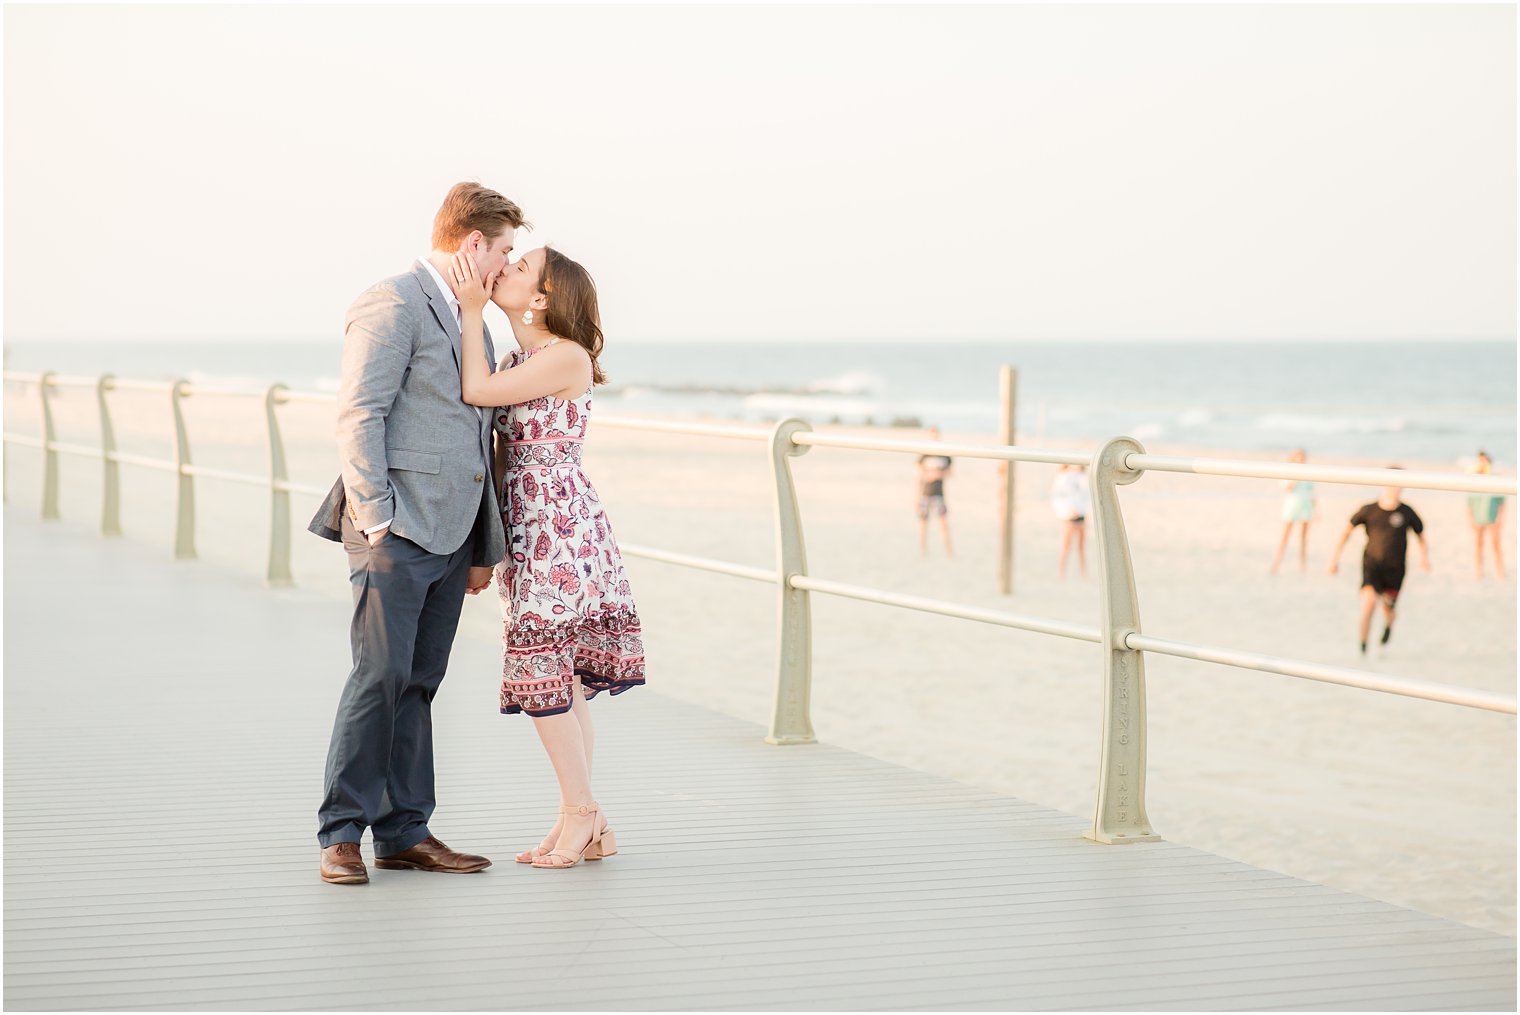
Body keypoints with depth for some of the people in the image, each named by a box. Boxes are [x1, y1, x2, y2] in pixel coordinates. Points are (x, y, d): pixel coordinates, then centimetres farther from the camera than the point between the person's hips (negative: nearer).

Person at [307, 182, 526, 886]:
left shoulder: (466, 319, 21)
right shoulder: (392, 305, -7)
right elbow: (359, 416, -13)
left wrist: (484, 544, 20)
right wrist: (376, 518, -18)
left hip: (450, 532, 8)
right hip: (397, 530, -8)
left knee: (419, 683, 8)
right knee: (380, 676, -10)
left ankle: (405, 834, 12)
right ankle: (341, 834, -3)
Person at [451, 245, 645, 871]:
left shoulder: (567, 357, -11)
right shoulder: (517, 362, 15)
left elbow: (476, 392, -17)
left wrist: (473, 310, -10)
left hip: (559, 527, -9)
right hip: (528, 529, 9)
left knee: (541, 669, -7)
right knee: (560, 677, 9)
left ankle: (580, 811, 4)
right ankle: (586, 824, 13)